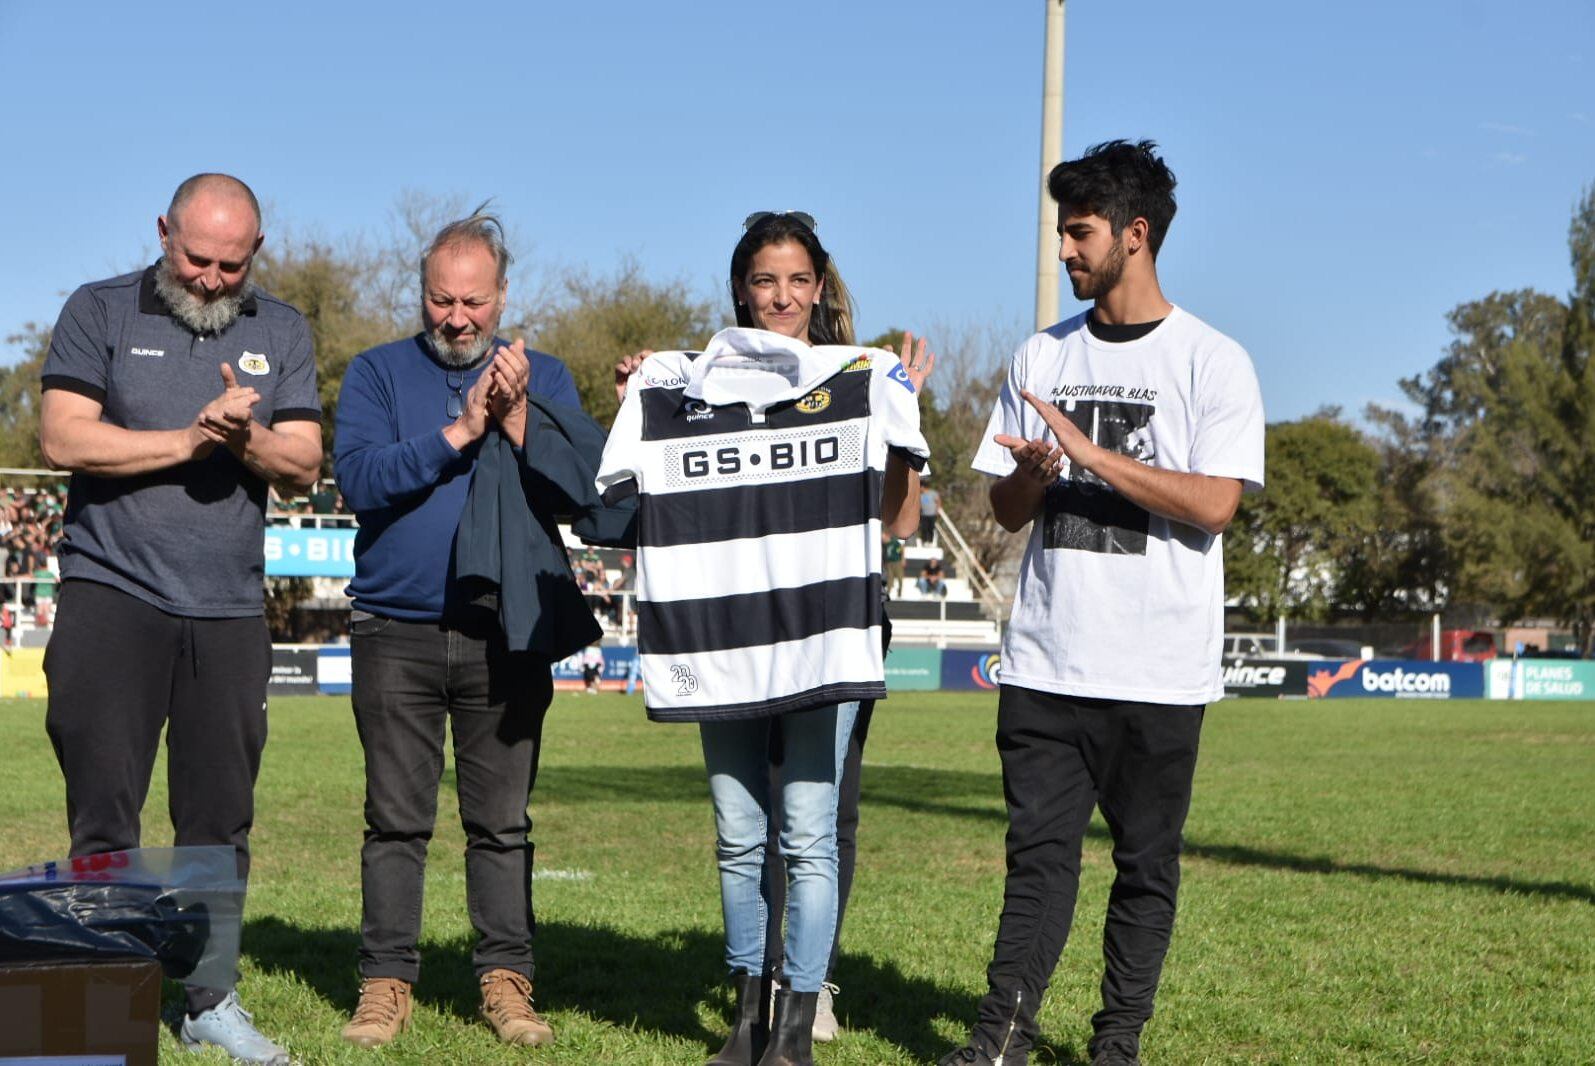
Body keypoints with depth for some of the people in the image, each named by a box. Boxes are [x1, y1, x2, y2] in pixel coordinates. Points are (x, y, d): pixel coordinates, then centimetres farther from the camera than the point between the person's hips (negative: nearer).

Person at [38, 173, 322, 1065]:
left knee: (220, 823, 6)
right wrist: (191, 439, -10)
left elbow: (304, 464, 6)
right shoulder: (101, 314, 4)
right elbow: (64, 438, -8)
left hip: (230, 608, 3)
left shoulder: (282, 331, 12)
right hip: (114, 596, -3)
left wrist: (248, 440, -15)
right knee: (105, 817, -4)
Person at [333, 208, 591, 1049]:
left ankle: (506, 979, 10)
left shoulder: (544, 377, 9)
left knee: (502, 822, 4)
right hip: (396, 632, 0)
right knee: (396, 820, 3)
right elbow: (357, 478, -9)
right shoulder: (378, 373, 7)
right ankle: (386, 981, 9)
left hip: (507, 633, 1)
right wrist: (458, 433, -13)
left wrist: (515, 418, -16)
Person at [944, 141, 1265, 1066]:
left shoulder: (1213, 362, -2)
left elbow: (1215, 504, -13)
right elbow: (1007, 510, 13)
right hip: (1046, 660, 4)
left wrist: (1091, 453, -15)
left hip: (1158, 669, -3)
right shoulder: (1043, 358, 13)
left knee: (1146, 860, 4)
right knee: (1040, 848, 2)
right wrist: (1032, 471, -10)